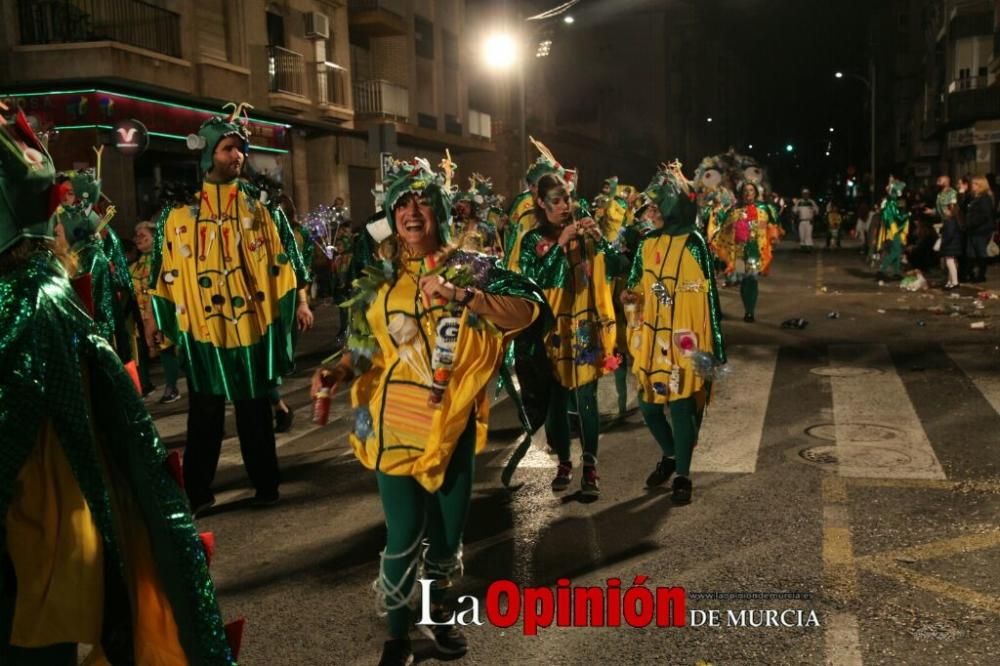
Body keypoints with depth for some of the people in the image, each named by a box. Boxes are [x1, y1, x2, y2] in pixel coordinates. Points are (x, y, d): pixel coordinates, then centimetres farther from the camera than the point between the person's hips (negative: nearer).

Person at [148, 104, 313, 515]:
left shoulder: (260, 203, 4)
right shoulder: (179, 208, 1)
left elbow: (284, 254, 5)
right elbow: (166, 268, 4)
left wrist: (300, 301, 1)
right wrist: (163, 321, 5)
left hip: (254, 323, 1)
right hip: (202, 327, -1)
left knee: (255, 410, 11)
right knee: (204, 414, 7)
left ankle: (265, 484, 23)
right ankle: (198, 493, 17)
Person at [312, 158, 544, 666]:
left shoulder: (471, 268, -1)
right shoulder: (377, 276, 5)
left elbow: (528, 310, -15)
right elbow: (364, 348, 8)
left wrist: (462, 294, -25)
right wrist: (338, 373, -12)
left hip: (453, 420, 0)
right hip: (396, 421, 0)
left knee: (448, 527, 12)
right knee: (403, 534, -2)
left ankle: (437, 610, 38)